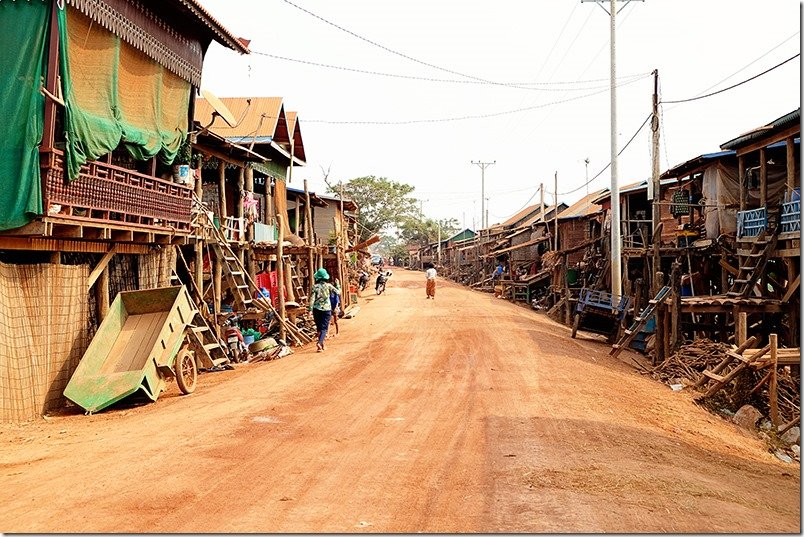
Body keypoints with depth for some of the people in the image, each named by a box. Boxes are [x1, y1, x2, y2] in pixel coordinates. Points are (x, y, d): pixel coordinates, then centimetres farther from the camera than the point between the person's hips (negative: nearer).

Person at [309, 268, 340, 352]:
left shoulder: (315, 287, -3)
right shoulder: (328, 286, -3)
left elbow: (312, 298, -9)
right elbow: (338, 292, 5)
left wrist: (310, 309, -8)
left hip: (317, 309, 1)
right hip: (326, 309, -1)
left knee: (319, 327, 16)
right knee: (324, 328, -1)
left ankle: (321, 344, 22)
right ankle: (320, 342, -23)